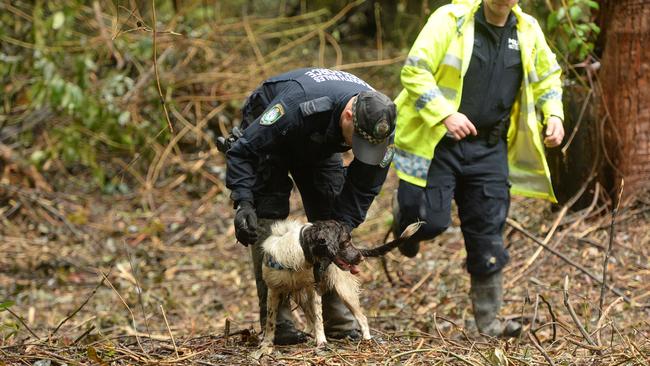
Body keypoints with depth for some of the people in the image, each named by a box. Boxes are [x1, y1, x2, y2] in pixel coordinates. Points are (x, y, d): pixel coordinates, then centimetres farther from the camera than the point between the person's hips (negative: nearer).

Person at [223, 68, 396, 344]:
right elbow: (243, 150, -36)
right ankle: (276, 324, -15)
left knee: (331, 215, -6)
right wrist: (243, 203, -45)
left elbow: (363, 187, -17)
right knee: (269, 217, -16)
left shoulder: (380, 123, -30)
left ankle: (338, 320, -2)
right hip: (264, 131, -4)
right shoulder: (299, 105, -45)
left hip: (318, 143, 5)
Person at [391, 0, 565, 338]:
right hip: (438, 142, -4)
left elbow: (547, 76, 23)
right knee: (430, 221, -11)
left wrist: (553, 115, 4)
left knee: (488, 234, 4)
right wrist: (445, 114, -23)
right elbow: (414, 71, -13)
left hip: (490, 148, 4)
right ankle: (404, 208, 28)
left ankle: (488, 320, 14)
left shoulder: (528, 31, 7)